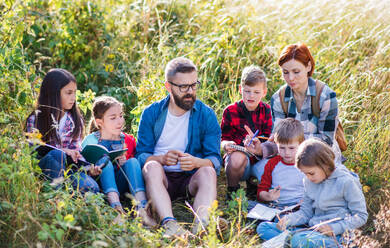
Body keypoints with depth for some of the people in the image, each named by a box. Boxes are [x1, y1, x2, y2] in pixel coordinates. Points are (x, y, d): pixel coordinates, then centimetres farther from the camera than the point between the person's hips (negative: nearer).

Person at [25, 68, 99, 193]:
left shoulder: (75, 120, 9)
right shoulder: (35, 119, -4)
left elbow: (75, 150, 9)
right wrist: (63, 151, -22)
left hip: (67, 165, 3)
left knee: (92, 188, -26)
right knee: (57, 153, -38)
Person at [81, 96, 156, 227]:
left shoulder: (127, 140, 9)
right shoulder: (91, 140, 0)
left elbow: (135, 166, 11)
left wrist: (124, 163, -9)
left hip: (120, 185, 2)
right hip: (100, 184, -2)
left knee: (132, 161, -22)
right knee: (104, 159, -27)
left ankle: (141, 208, -42)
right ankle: (116, 207, -49)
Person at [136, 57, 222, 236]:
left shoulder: (206, 115, 2)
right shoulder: (151, 113, 4)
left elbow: (215, 159, -4)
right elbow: (141, 154, -1)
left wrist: (197, 162, -27)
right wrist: (162, 158, -24)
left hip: (191, 179, 0)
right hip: (161, 178, 0)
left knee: (208, 171, -30)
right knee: (152, 166, -31)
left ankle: (201, 226, -52)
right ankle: (169, 224, -51)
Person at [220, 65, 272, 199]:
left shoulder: (266, 110, 6)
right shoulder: (230, 111, -1)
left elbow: (268, 138, 4)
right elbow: (224, 138, 0)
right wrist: (226, 145, -25)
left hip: (260, 158, 3)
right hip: (239, 153, -3)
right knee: (237, 158, -38)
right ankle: (232, 190, -8)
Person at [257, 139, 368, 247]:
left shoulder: (346, 182, -10)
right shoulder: (309, 181, 10)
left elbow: (361, 216, -7)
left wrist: (334, 229, -18)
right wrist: (288, 220, -5)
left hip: (336, 235, -8)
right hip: (313, 230, 8)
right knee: (263, 227, -5)